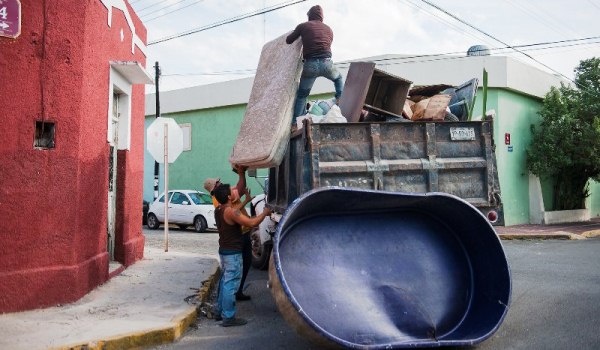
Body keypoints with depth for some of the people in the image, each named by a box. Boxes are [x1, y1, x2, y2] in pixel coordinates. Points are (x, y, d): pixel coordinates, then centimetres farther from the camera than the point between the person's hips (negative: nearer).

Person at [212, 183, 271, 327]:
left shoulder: (219, 210, 6)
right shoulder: (230, 211, -22)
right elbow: (252, 223, -25)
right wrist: (265, 213, -11)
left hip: (224, 250, 10)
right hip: (233, 253, -10)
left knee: (224, 281, 19)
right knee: (231, 284, -4)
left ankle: (219, 311, 27)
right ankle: (228, 317, 0)